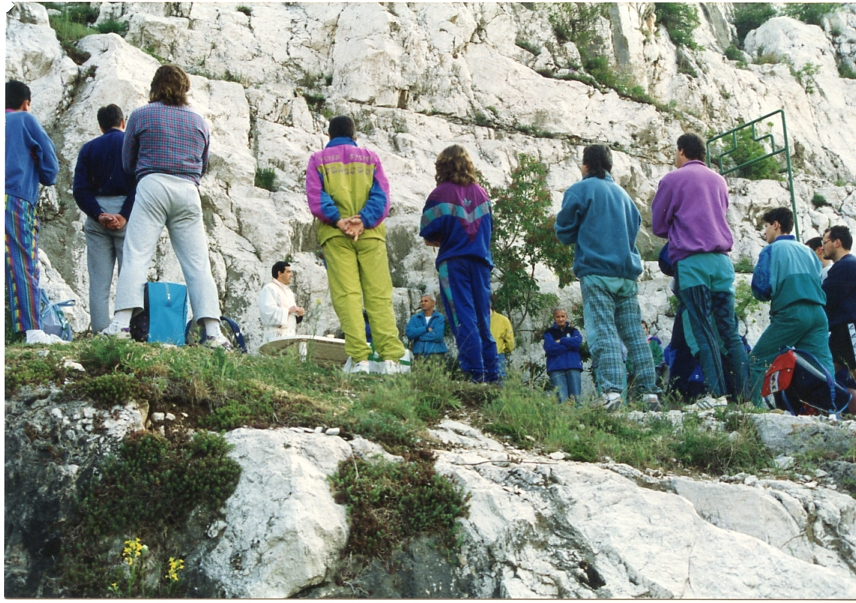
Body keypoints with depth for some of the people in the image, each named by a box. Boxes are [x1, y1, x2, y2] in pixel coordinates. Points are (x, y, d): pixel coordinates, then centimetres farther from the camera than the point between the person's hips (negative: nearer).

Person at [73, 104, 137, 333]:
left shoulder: (88, 149, 12)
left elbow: (80, 189, 1)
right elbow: (140, 183, -9)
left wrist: (98, 215, -6)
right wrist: (125, 216, -11)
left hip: (97, 217, 2)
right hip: (126, 212, -2)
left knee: (99, 280, 2)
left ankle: (100, 331, -3)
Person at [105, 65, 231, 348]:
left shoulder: (141, 115, 11)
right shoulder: (198, 121, 20)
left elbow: (128, 162, 16)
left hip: (153, 186, -3)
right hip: (188, 191, 3)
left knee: (136, 255, -6)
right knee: (198, 263, 0)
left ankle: (121, 323, -18)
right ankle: (213, 332, -7)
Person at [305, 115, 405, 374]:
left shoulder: (318, 159, 14)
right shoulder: (371, 157, 17)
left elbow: (315, 197, -1)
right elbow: (381, 195, 2)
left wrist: (337, 220, -9)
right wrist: (363, 221, -8)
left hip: (335, 234, -1)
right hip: (370, 233, 1)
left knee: (346, 294, -7)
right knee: (379, 294, -4)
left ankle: (359, 358, -16)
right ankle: (390, 358, -14)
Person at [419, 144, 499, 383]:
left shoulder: (441, 193, -5)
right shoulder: (481, 192, 10)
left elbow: (430, 232, -7)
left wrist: (436, 240, 12)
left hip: (454, 261, -5)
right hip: (480, 260, 5)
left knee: (463, 318, -6)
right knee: (482, 318, 9)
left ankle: (475, 373, -12)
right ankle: (492, 375, 9)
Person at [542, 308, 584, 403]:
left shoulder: (573, 331, 18)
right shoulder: (549, 332, 12)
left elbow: (578, 341, -4)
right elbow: (550, 348, -6)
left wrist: (560, 341, -1)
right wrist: (569, 344, -3)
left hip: (573, 366, 2)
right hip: (556, 368, -2)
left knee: (576, 397, -6)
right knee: (562, 399, -13)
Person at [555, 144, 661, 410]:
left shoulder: (579, 190, 1)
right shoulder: (622, 194, 20)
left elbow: (564, 232, 2)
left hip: (596, 271, -5)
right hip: (627, 272, 6)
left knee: (602, 330, -12)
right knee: (634, 332, 6)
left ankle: (611, 390, -26)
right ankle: (650, 391, 1)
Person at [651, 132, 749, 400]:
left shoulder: (672, 179, 3)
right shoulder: (718, 180, 19)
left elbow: (658, 225, 7)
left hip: (691, 261, -5)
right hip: (722, 260, 5)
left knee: (704, 332, -7)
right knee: (729, 330, 4)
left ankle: (718, 395, -14)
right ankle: (748, 394, -3)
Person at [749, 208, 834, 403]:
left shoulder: (772, 249, 3)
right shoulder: (807, 251, 22)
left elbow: (761, 288, -7)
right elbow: (818, 284, 22)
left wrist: (769, 297, 14)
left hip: (790, 314, -6)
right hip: (818, 313, 6)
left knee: (757, 361, 4)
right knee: (823, 367, 1)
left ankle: (755, 406, -5)